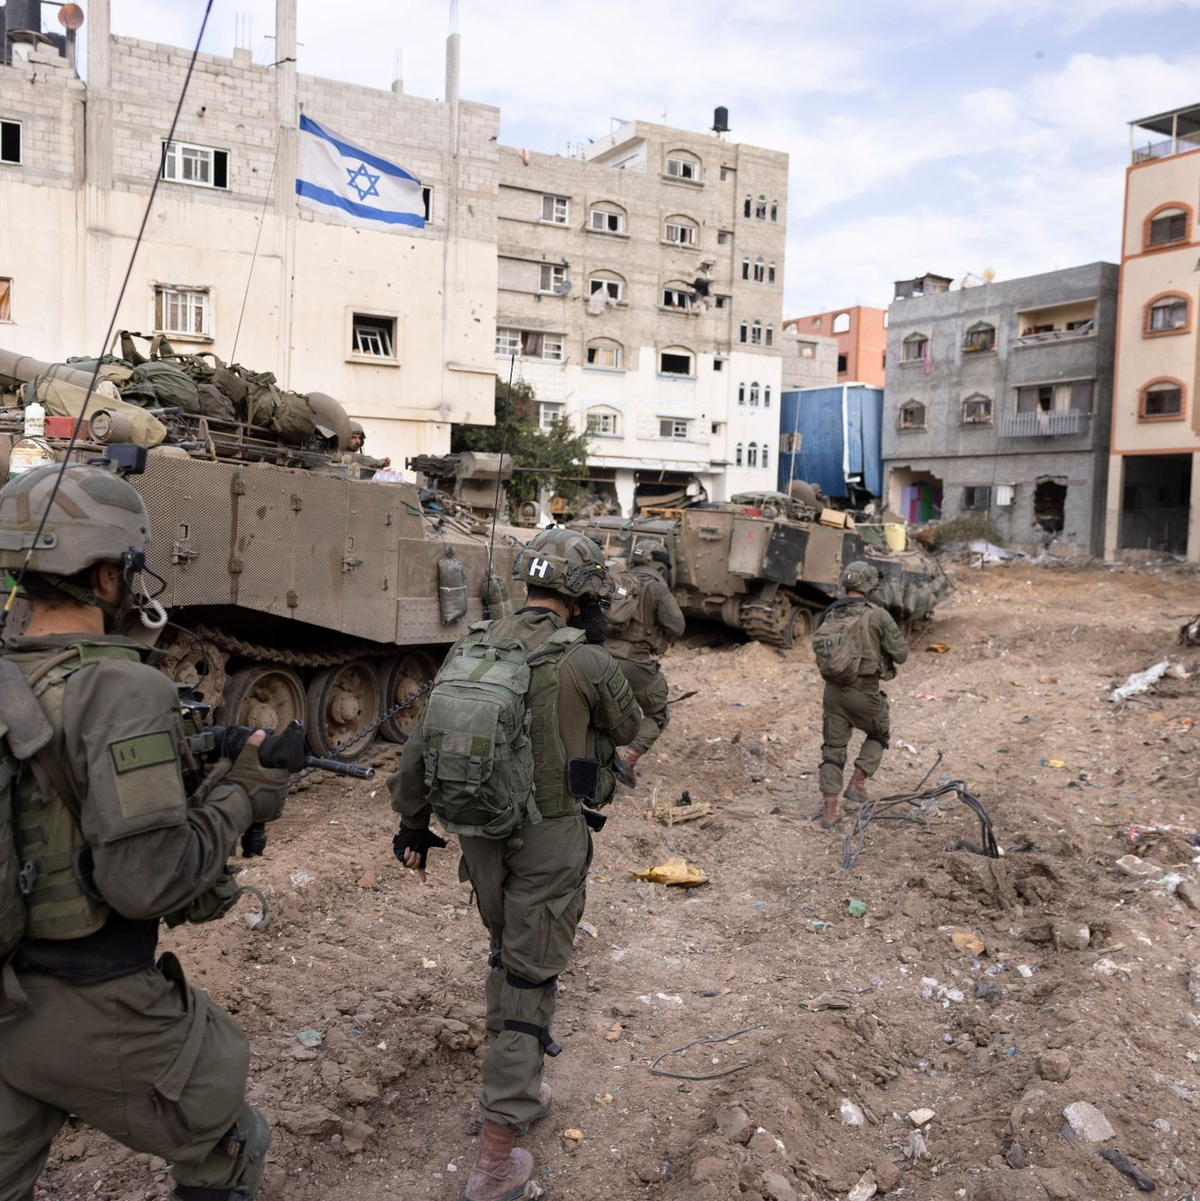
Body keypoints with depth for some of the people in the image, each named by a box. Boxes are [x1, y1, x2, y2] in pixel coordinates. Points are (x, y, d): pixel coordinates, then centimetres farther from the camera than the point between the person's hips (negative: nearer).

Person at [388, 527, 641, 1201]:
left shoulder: (470, 649, -1)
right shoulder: (587, 663, -17)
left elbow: (420, 747, 3)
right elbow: (628, 728, 2)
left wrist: (414, 826, 14)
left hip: (480, 832, 5)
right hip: (550, 840, -5)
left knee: (508, 953, 26)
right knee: (531, 984, 4)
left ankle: (519, 1092, 41)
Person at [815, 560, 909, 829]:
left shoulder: (829, 614, 2)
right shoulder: (878, 615, -11)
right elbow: (901, 654, -8)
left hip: (833, 689, 4)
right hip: (865, 692, -4)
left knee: (834, 747, 12)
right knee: (879, 734, 24)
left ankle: (829, 808, 9)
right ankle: (857, 784, 16)